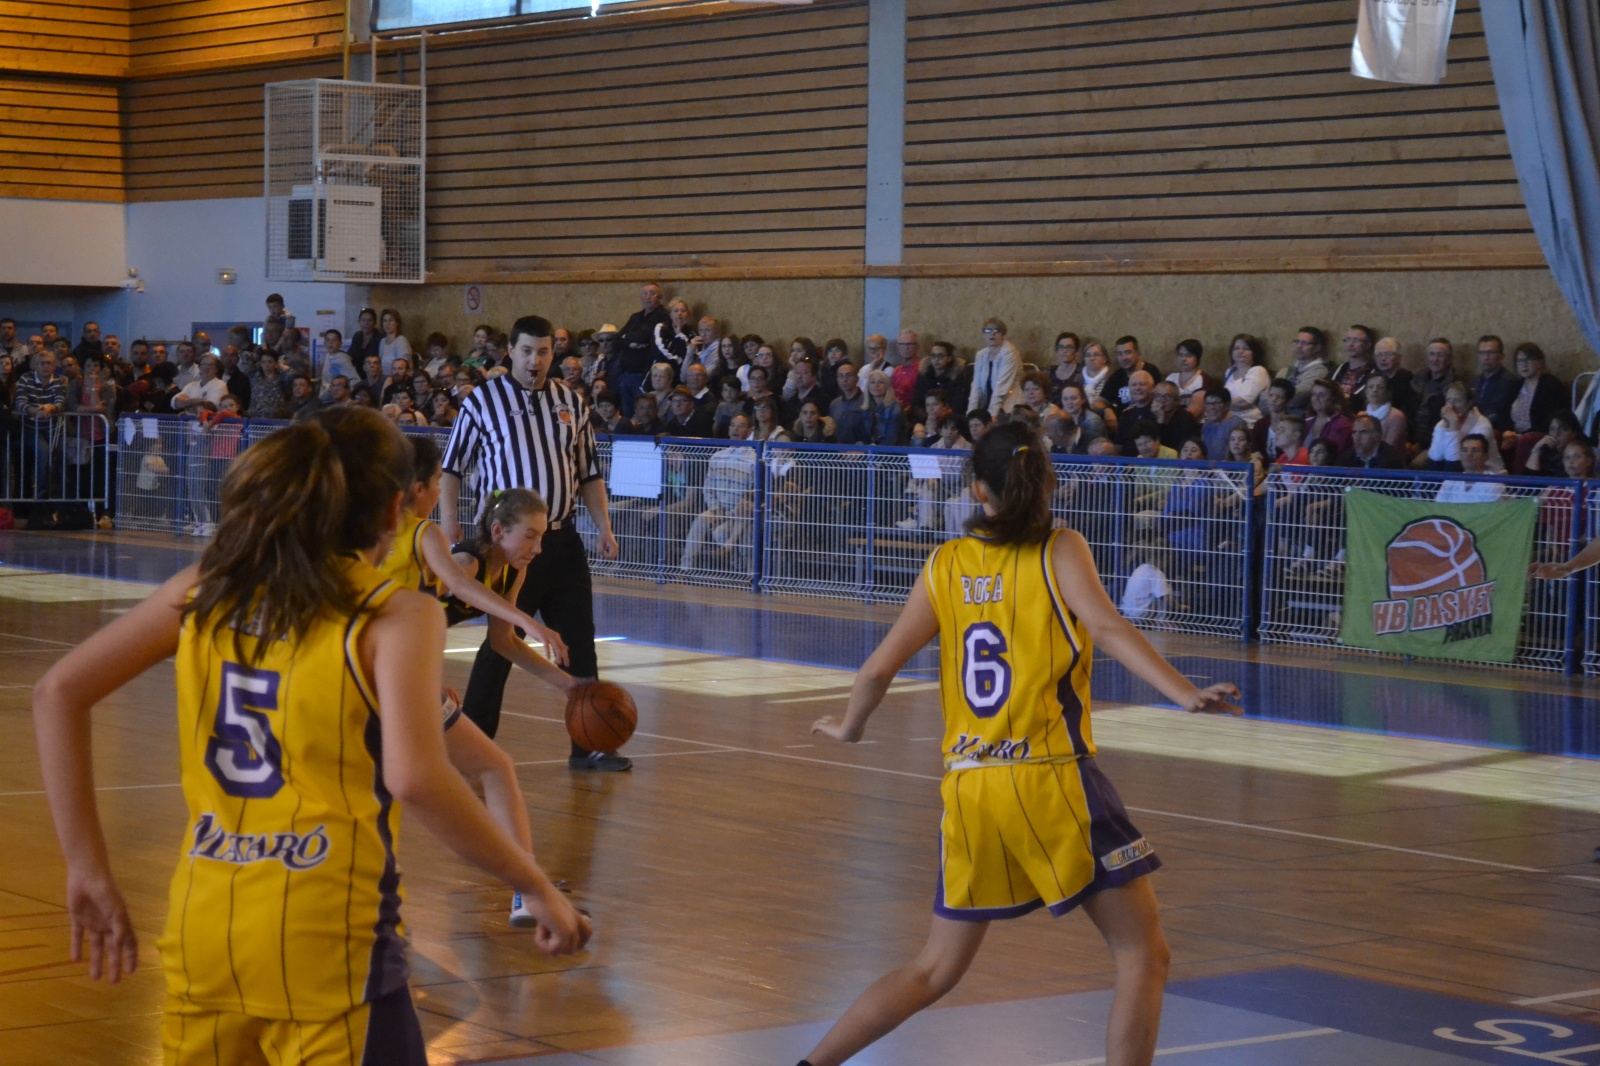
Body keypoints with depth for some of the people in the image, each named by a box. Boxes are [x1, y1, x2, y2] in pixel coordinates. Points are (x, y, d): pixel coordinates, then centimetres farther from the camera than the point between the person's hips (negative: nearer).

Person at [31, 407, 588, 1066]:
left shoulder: (207, 588, 8)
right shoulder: (396, 617, -7)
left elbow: (59, 693, 6)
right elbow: (416, 778, -23)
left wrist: (88, 868, 8)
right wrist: (536, 886, -12)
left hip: (204, 925, 5)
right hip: (325, 937, -5)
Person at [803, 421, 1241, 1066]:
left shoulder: (946, 564, 9)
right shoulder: (1060, 551, 0)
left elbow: (879, 669, 9)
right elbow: (1106, 628, -17)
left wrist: (849, 729, 27)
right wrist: (1186, 695, -25)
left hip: (968, 789, 5)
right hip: (1052, 780, -5)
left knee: (937, 969, 20)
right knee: (1143, 956, 3)